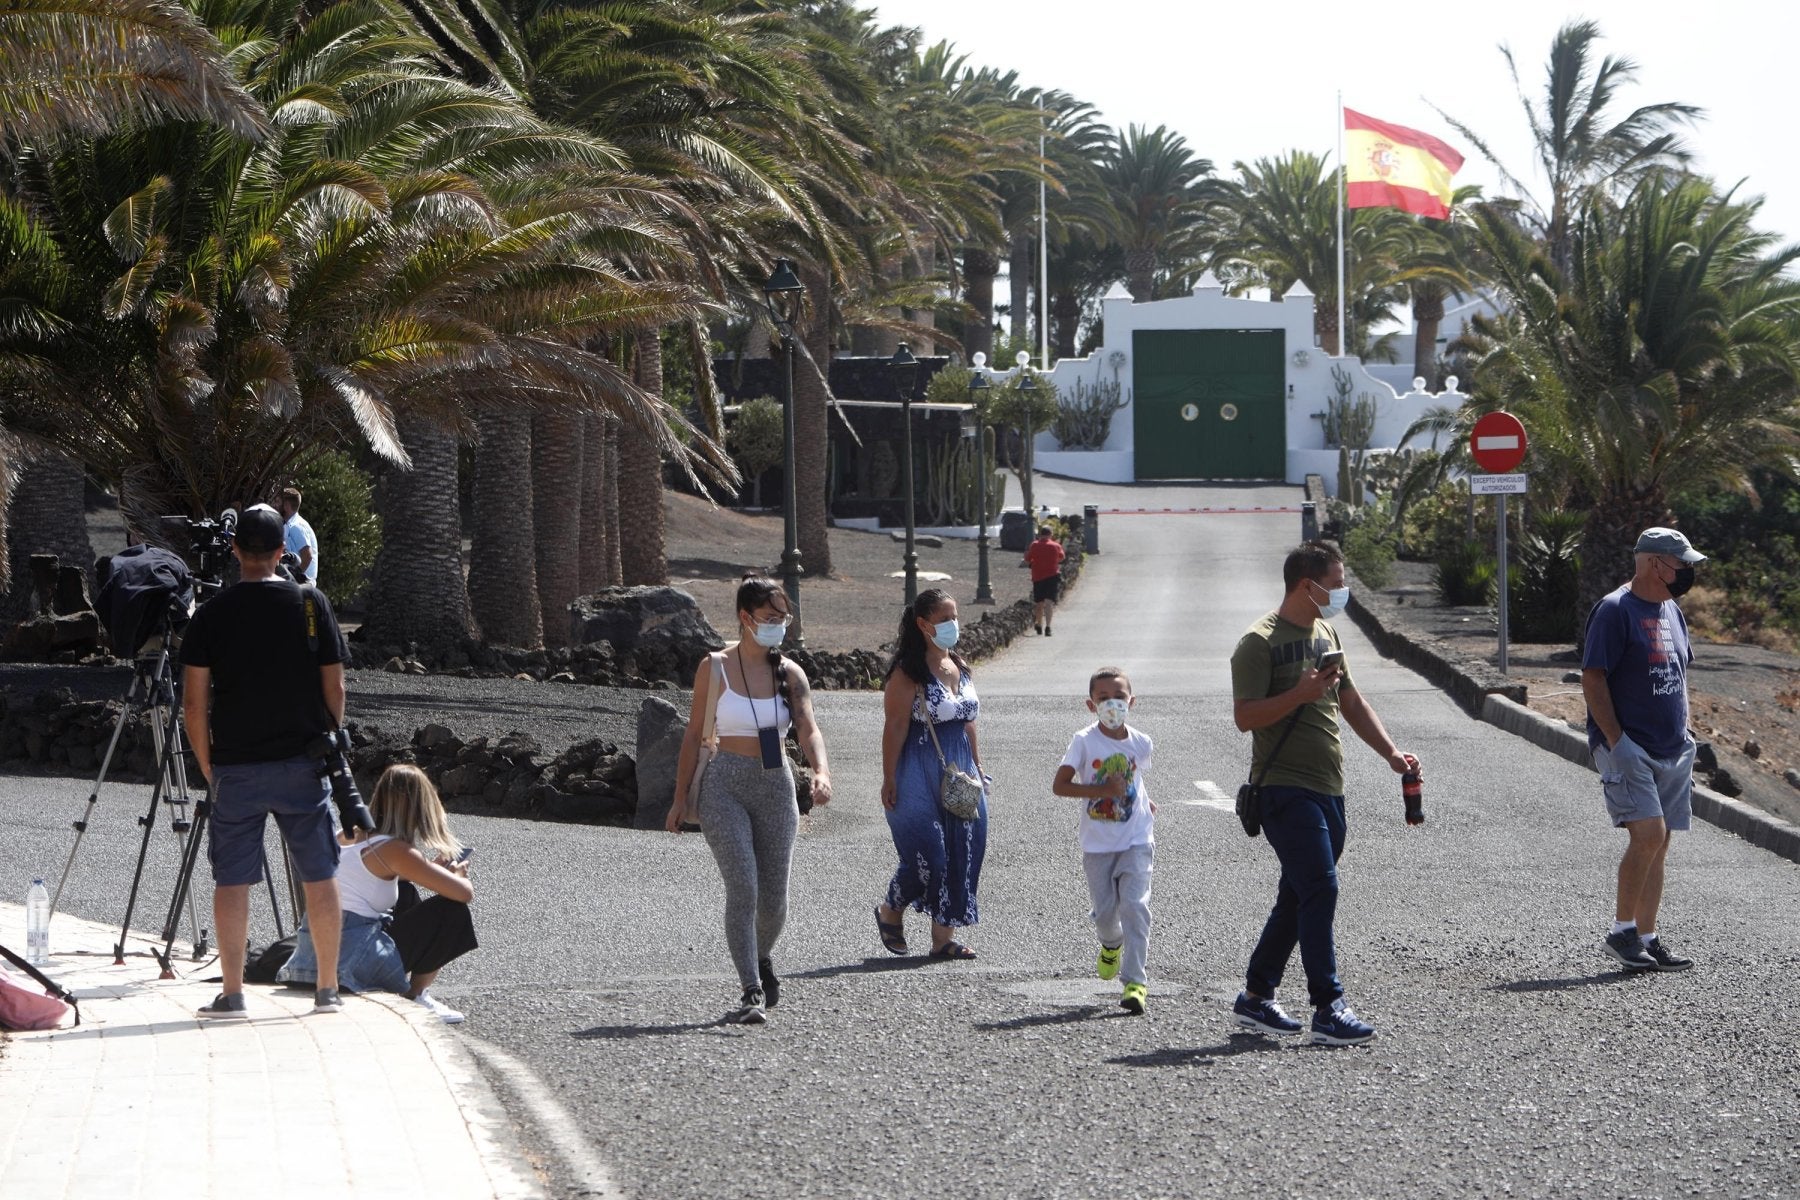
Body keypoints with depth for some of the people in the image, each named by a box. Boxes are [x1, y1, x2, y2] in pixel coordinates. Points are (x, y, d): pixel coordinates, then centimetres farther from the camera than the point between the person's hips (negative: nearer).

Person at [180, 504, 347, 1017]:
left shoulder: (212, 613, -3)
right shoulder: (311, 605, -1)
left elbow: (194, 700, -4)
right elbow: (334, 688, 1)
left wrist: (206, 763, 8)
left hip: (236, 767, 0)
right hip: (303, 764, 1)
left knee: (231, 879, 5)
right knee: (319, 876, 8)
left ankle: (232, 993, 3)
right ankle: (328, 990, 10)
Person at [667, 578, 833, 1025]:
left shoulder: (789, 673, 5)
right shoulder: (715, 668, -2)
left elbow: (808, 729, -7)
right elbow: (694, 735, 2)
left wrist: (821, 772, -27)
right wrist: (680, 799, 2)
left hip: (776, 787, 3)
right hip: (726, 786, -3)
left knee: (774, 897, 5)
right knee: (743, 888, -17)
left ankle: (762, 959, 37)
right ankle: (752, 992, -16)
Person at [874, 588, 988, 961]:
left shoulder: (959, 667, 12)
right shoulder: (908, 672, -11)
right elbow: (895, 727, -14)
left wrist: (977, 771, 18)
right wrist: (889, 780, -16)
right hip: (920, 774, -7)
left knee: (963, 852, 3)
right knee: (927, 853, -9)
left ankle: (944, 937, 11)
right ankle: (891, 911, 20)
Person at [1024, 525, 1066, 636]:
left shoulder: (1034, 546, -1)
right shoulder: (1056, 546, 0)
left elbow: (1027, 561, 3)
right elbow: (1061, 558, 18)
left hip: (1037, 577, 2)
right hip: (1052, 576, -1)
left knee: (1039, 603, 15)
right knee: (1049, 602, -10)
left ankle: (1039, 625, 31)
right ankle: (1047, 626, -26)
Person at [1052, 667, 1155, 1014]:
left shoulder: (1141, 743, 2)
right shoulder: (1085, 742, -8)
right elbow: (1059, 785, -13)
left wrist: (1143, 802, 12)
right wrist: (1102, 791, -22)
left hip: (1136, 840, 1)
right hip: (1098, 843, -1)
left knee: (1134, 904, -14)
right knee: (1105, 910, 5)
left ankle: (1135, 982, -16)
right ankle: (1112, 944, 43)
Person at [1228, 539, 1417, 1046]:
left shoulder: (1325, 634, 17)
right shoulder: (1260, 642, -10)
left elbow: (1352, 703, 24)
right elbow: (1245, 716, -16)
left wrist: (1391, 753, 14)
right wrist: (1302, 694, -24)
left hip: (1327, 789, 9)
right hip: (1285, 789, -9)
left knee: (1298, 897, 12)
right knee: (1320, 890, -15)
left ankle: (1256, 997, 23)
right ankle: (1328, 1009, -16)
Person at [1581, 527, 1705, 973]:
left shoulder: (1672, 611, 15)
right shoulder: (1615, 610, -11)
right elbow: (1592, 678, -14)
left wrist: (1682, 736, 17)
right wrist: (1616, 741, -19)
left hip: (1672, 751, 8)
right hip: (1628, 748, -8)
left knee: (1658, 843, 6)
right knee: (1649, 834, -18)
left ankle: (1646, 937, 11)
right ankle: (1621, 931, -8)